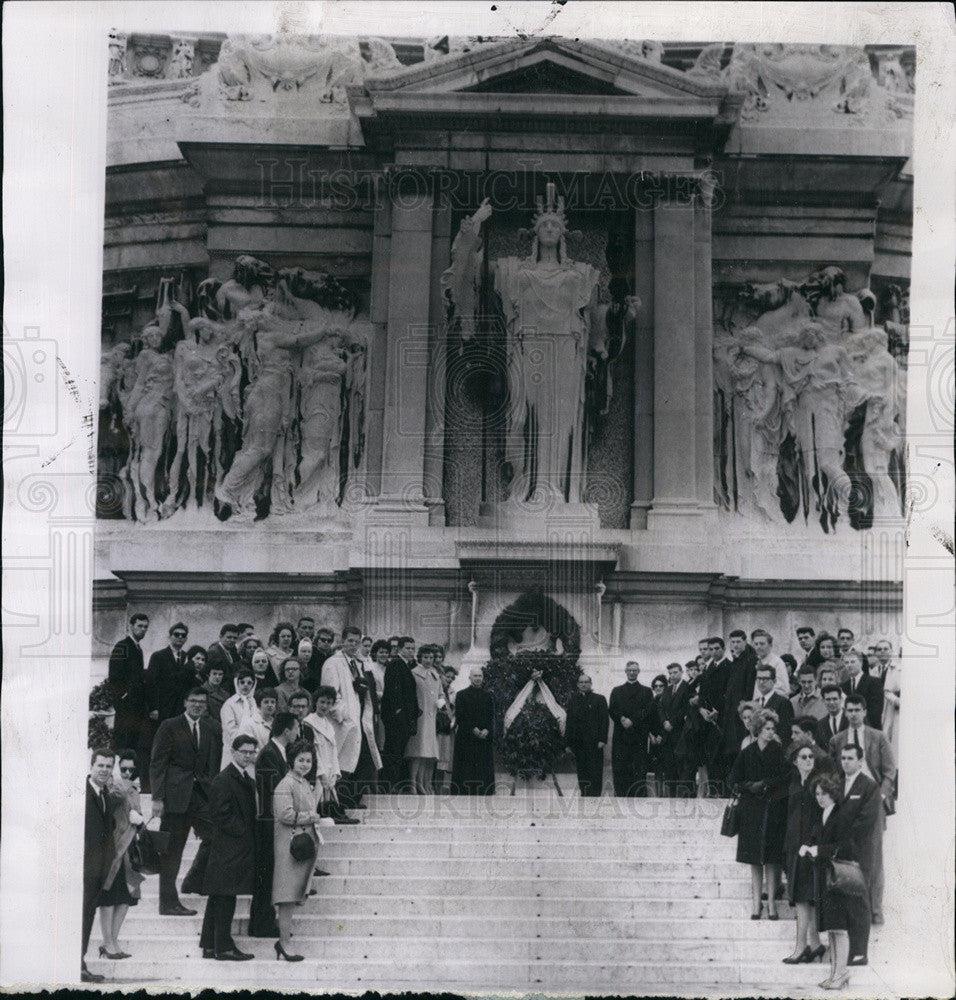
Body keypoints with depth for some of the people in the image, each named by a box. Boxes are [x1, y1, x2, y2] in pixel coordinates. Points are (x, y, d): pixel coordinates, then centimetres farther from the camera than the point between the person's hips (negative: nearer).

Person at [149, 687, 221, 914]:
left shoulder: (210, 729, 14)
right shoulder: (169, 727, -1)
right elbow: (158, 764, -4)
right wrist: (157, 797, -11)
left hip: (202, 794, 5)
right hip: (176, 796, -5)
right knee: (171, 851, 0)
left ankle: (193, 883, 12)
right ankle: (168, 902, 7)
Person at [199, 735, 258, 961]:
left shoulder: (247, 779, 17)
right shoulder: (222, 780, -12)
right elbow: (221, 815, -17)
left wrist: (252, 835, 9)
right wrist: (243, 833, -16)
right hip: (229, 848, -10)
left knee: (218, 898, 12)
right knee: (225, 897, -7)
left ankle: (209, 945, 17)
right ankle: (223, 947, -3)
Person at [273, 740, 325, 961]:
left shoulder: (306, 784, 18)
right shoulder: (285, 785, -11)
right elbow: (285, 814, -21)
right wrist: (311, 818, -11)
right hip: (290, 843, -9)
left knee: (295, 895, 11)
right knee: (288, 895, -7)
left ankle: (283, 939, 17)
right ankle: (286, 942, -3)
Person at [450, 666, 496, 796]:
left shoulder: (488, 696, 15)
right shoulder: (461, 695, 4)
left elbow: (491, 717, 9)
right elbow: (460, 716, -4)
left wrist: (486, 730, -9)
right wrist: (473, 729, -13)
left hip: (485, 736, 3)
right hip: (466, 738, -3)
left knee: (484, 768, -2)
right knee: (466, 768, -7)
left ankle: (484, 793, -2)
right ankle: (464, 792, -6)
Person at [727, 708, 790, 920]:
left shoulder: (779, 752, 2)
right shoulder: (747, 753, 7)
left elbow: (786, 779, -6)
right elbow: (733, 781, 6)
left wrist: (764, 785, -13)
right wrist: (750, 787, -8)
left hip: (774, 810, -1)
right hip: (752, 810, 1)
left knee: (772, 859, -1)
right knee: (755, 860, 2)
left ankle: (771, 902, 5)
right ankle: (756, 903, 7)